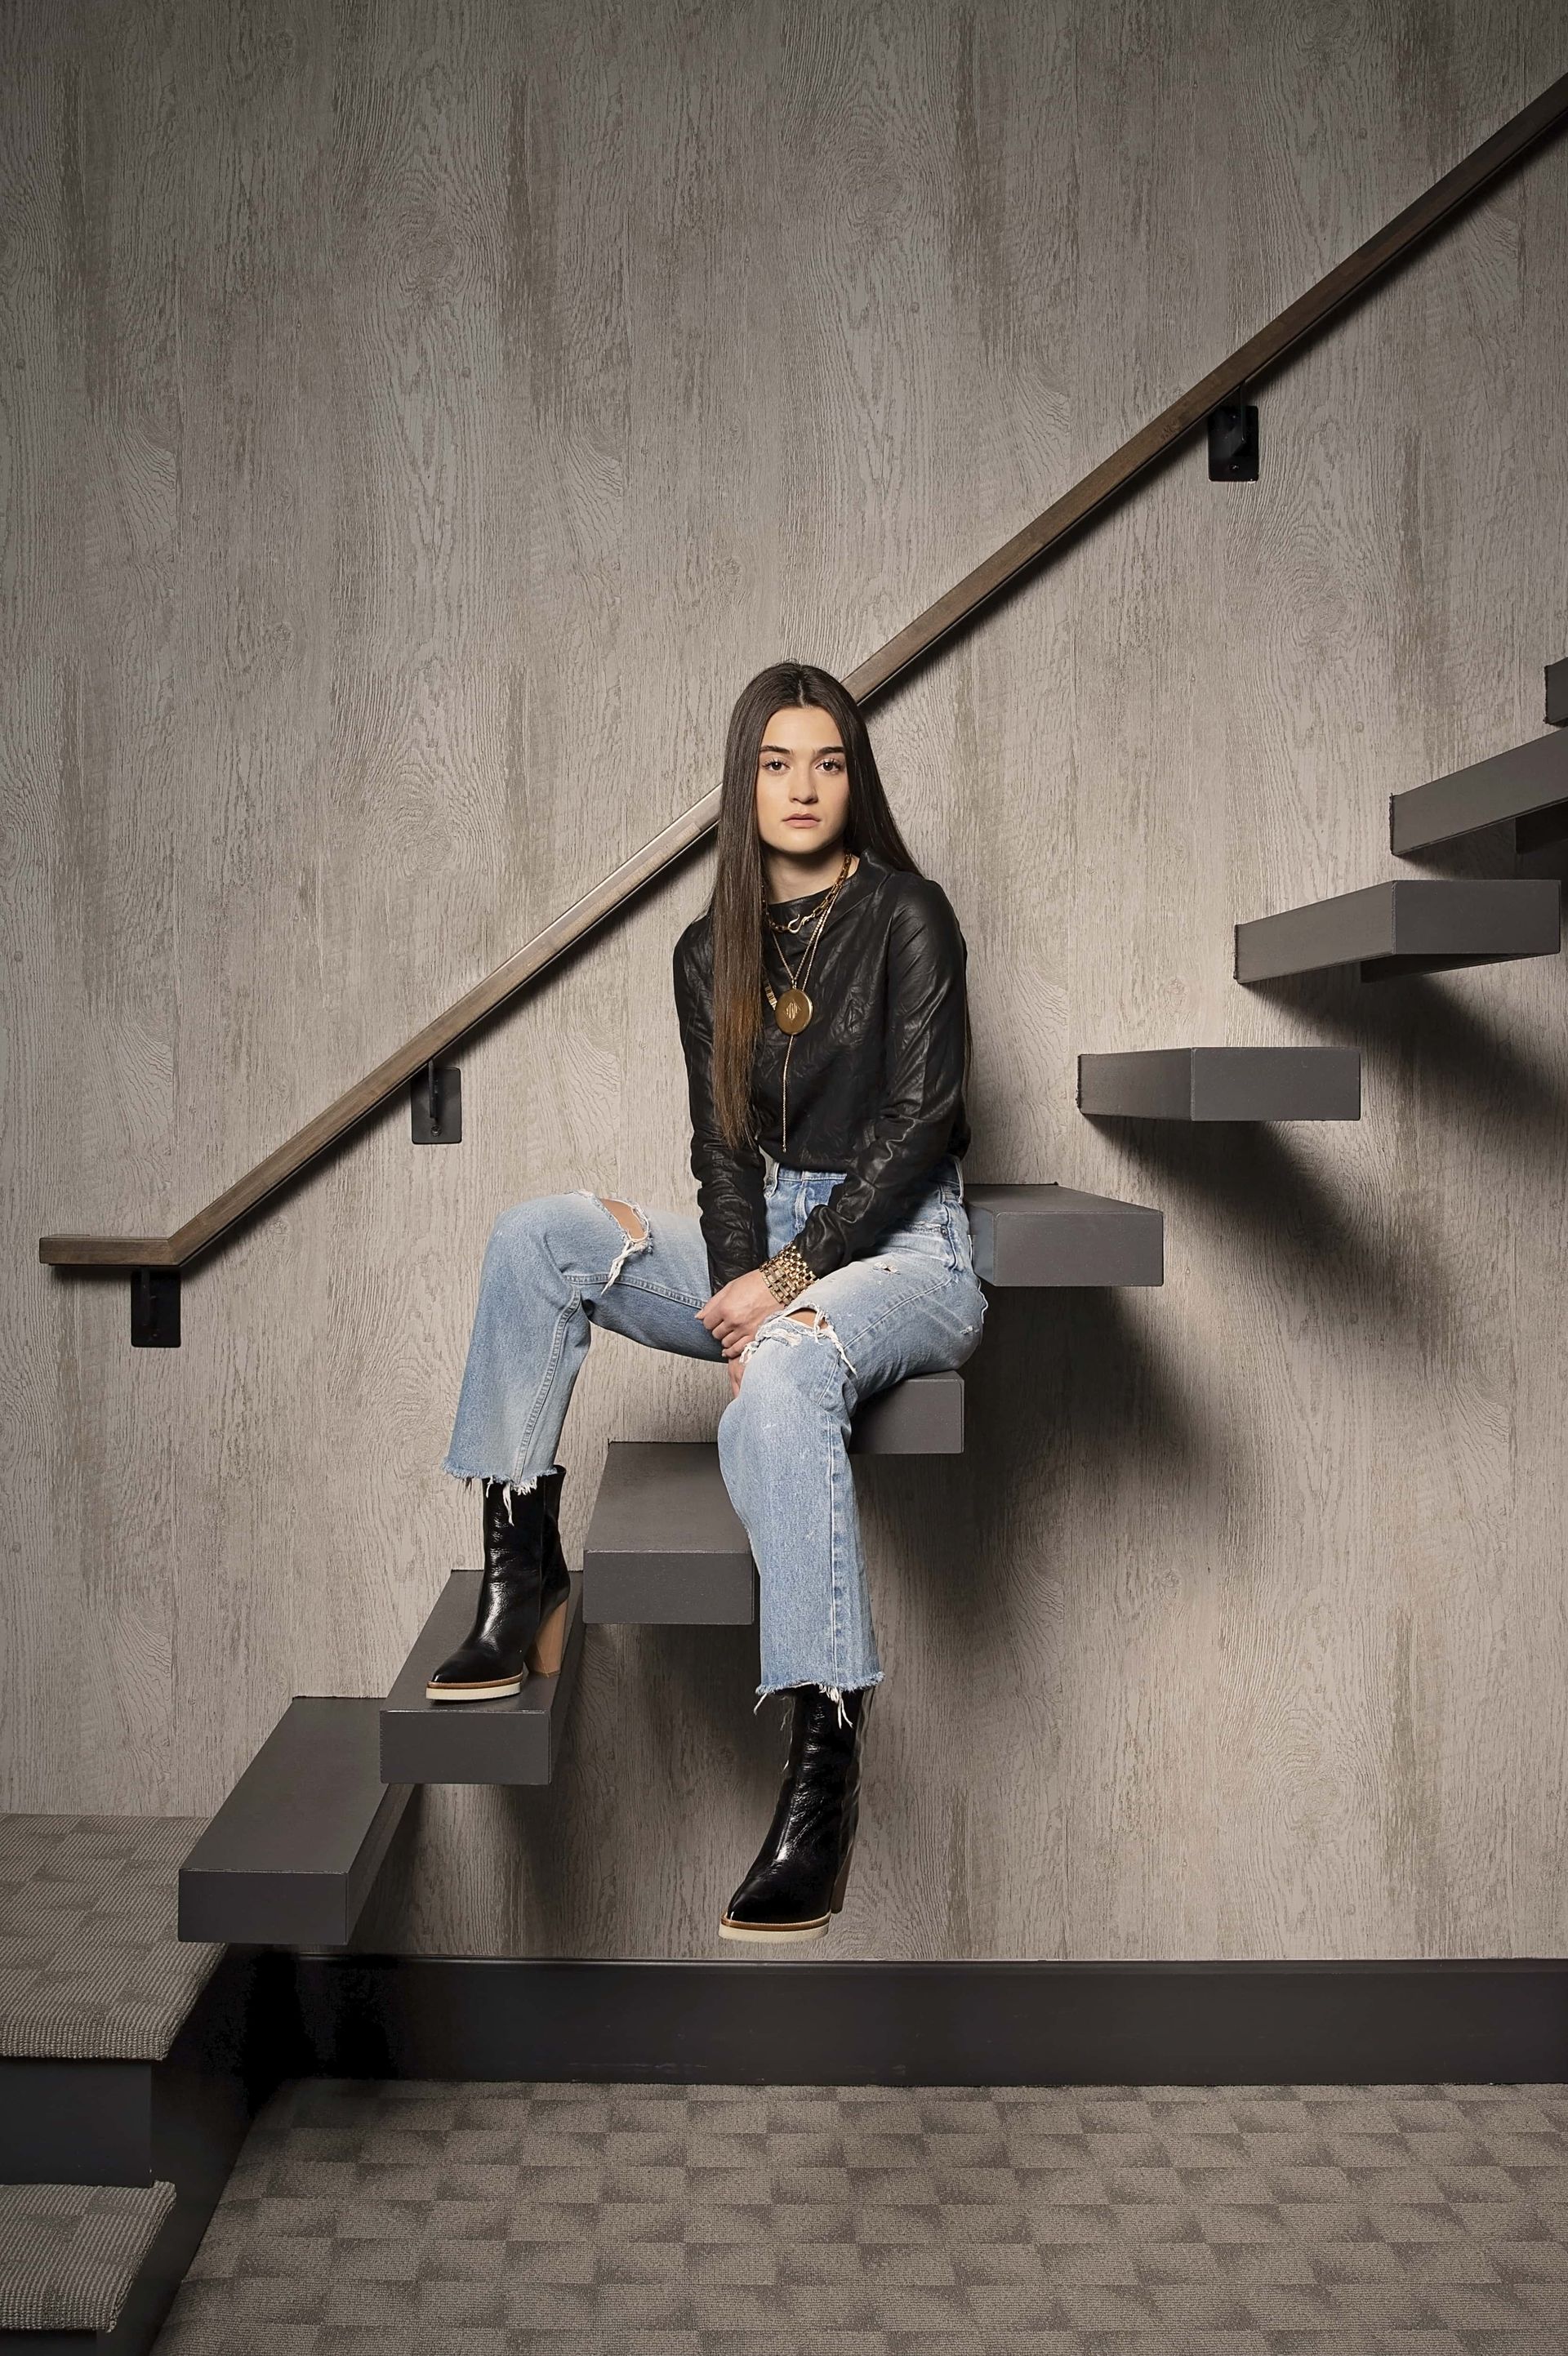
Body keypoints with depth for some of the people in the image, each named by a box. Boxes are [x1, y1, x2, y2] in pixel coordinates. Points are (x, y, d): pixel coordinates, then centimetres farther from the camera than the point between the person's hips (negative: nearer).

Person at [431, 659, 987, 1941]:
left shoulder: (908, 916, -4)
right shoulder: (711, 953, 11)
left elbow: (916, 1119, -12)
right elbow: (725, 1142, 6)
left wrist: (786, 1284, -17)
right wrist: (743, 1284, -14)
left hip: (901, 1246, -6)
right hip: (764, 1245, 6)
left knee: (781, 1380, -38)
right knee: (537, 1233, -15)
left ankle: (824, 1770, -41)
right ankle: (523, 1573, -16)